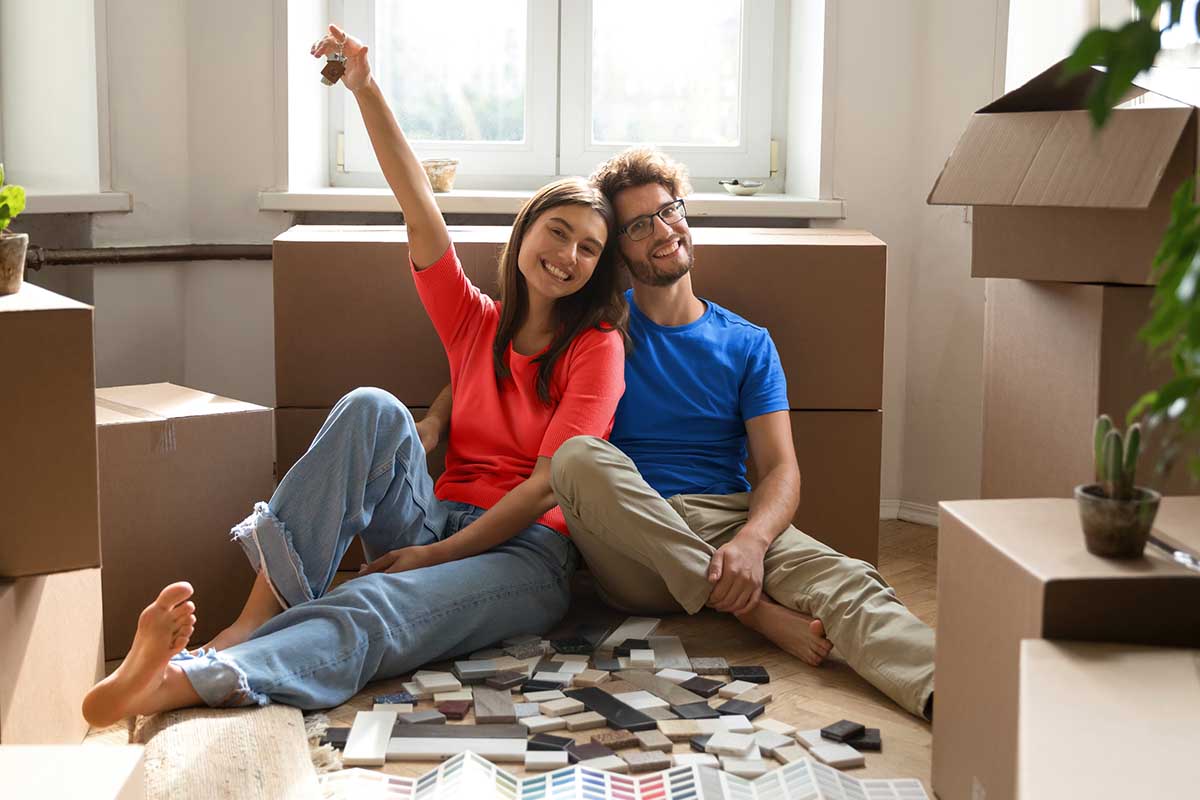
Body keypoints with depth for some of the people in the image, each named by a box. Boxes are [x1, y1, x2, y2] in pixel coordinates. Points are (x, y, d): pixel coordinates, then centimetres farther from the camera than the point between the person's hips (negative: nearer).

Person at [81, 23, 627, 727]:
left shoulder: (597, 346, 5)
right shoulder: (476, 321, 17)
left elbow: (549, 484, -6)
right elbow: (422, 213, 4)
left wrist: (439, 554, -13)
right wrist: (367, 91, -7)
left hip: (528, 553, -4)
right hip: (441, 524, 4)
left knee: (374, 611, -34)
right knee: (374, 410, -24)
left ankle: (175, 682, -55)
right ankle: (259, 616, -33)